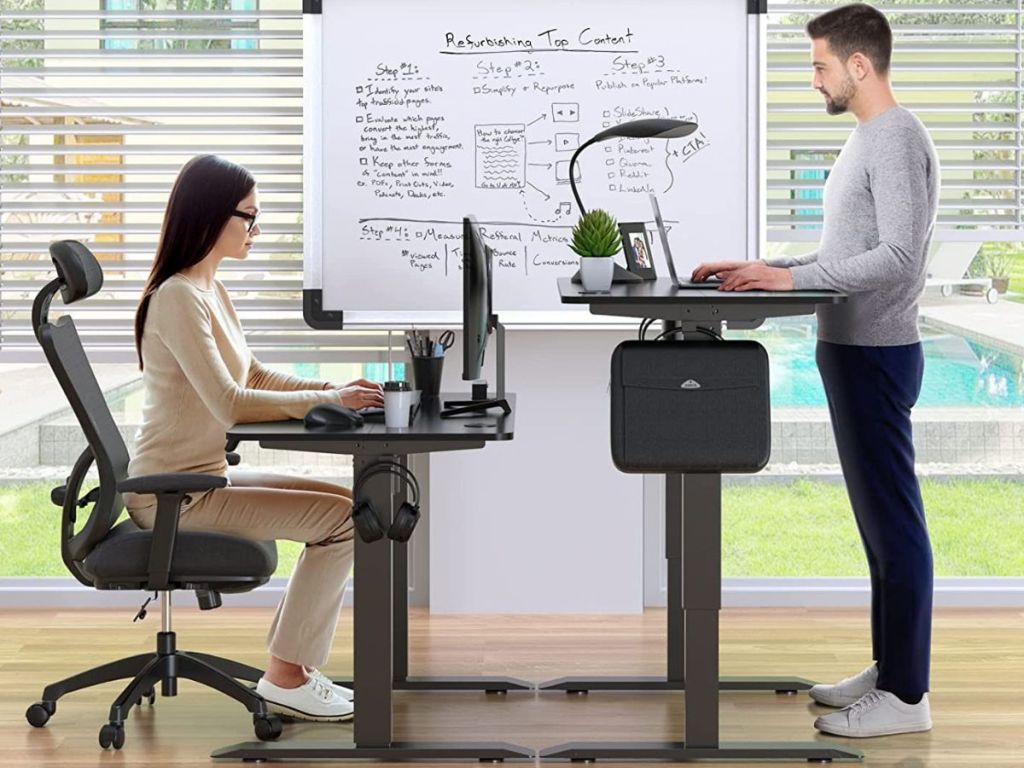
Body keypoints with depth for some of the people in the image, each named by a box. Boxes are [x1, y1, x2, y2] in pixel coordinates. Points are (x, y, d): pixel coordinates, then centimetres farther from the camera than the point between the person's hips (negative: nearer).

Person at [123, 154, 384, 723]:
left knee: (343, 505, 8)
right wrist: (328, 400, -20)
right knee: (343, 520, -14)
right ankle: (284, 677, -6)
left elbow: (253, 377, 19)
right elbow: (229, 403, -25)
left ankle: (293, 665, 9)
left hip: (204, 478, 10)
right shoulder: (177, 297, -19)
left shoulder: (210, 291, 13)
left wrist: (336, 387, 4)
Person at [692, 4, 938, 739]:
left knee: (894, 520, -5)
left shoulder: (899, 140, -15)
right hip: (852, 351, 10)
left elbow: (897, 259, -23)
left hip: (877, 355, -10)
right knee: (878, 518, 15)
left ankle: (906, 695, 1)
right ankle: (889, 668, 24)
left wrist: (789, 278, -24)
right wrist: (762, 270, 10)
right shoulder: (867, 139, 16)